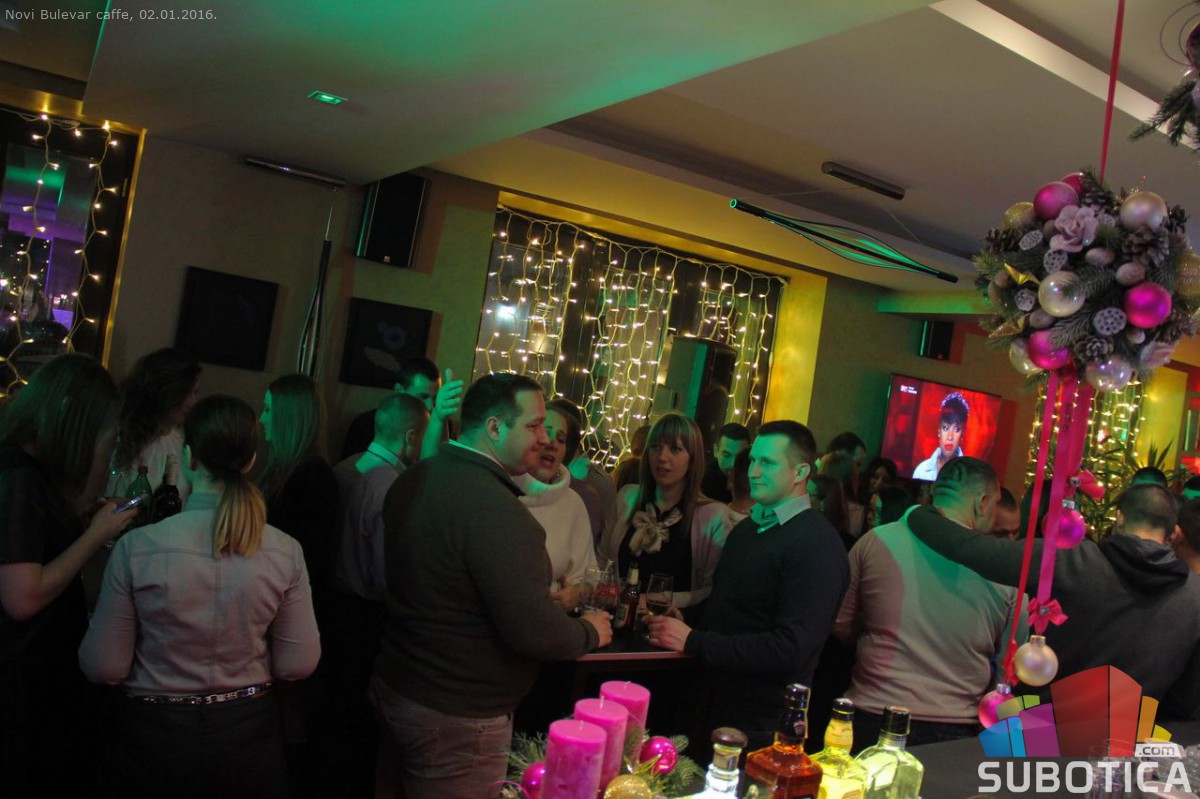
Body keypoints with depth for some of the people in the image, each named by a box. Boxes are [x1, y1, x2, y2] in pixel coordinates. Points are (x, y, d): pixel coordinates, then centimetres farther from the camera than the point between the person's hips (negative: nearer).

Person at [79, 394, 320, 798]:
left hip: (156, 737, -1)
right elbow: (299, 664, -6)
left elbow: (104, 667, -10)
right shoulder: (285, 552, -15)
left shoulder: (138, 547, -20)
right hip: (248, 733, 1)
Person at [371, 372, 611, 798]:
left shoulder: (412, 480, 1)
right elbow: (532, 631, -28)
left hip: (393, 686, 9)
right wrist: (590, 632, -7)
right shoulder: (495, 508, -28)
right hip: (457, 715, -8)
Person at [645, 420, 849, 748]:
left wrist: (692, 641, -23)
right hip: (711, 709, 8)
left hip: (758, 730, -8)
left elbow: (790, 650, -26)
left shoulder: (817, 545, -20)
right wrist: (686, 622, -5)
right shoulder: (746, 528, 9)